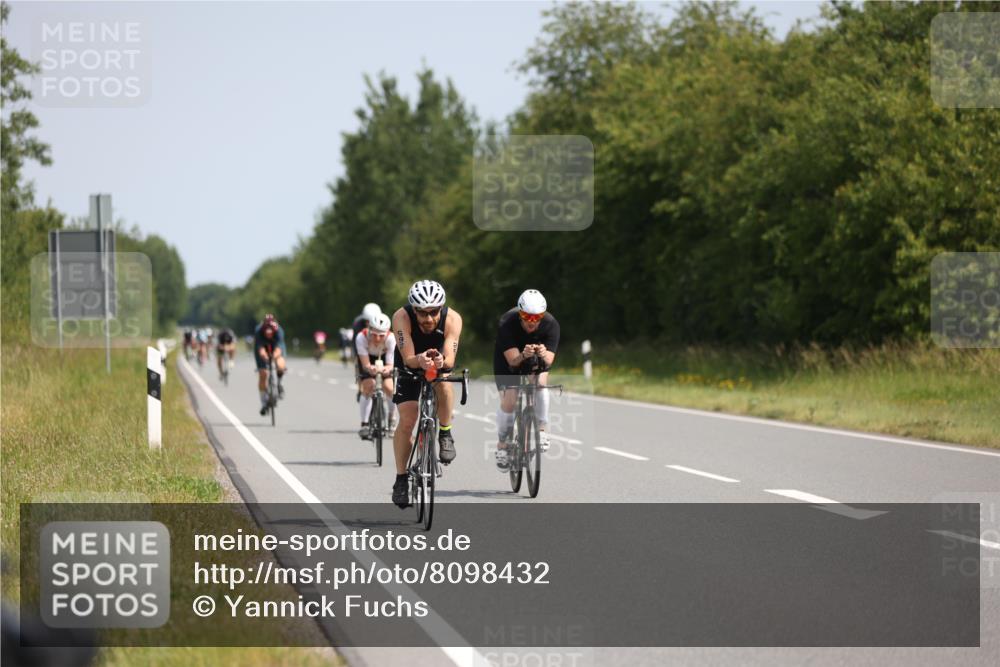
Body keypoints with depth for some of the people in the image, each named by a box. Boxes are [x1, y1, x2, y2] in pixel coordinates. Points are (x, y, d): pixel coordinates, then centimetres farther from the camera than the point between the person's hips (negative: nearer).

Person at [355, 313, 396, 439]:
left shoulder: (391, 339, -35)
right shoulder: (362, 337, -36)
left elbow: (390, 364, -33)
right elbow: (365, 364, -34)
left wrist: (387, 369, -57)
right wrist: (370, 368, -57)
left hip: (385, 358, 0)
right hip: (368, 358, 0)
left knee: (389, 388, -18)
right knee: (368, 387, -21)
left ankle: (392, 419, 8)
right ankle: (364, 424, -12)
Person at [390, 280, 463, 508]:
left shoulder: (452, 319, -32)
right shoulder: (402, 317, -33)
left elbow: (450, 359, -39)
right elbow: (408, 359, -38)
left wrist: (441, 361, -62)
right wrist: (420, 360, -60)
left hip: (440, 365, 0)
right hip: (410, 367, 0)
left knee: (443, 383, -36)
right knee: (406, 421, -12)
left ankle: (445, 434, -13)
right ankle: (401, 479, 2)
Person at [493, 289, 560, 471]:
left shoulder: (551, 324, -30)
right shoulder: (507, 323, -34)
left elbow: (549, 361, -34)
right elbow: (512, 360, -37)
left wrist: (544, 355, -57)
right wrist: (523, 355, -59)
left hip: (537, 360, 1)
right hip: (508, 358, -1)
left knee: (540, 381, -30)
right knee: (509, 399, -16)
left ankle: (541, 430, -14)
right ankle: (502, 445, 7)